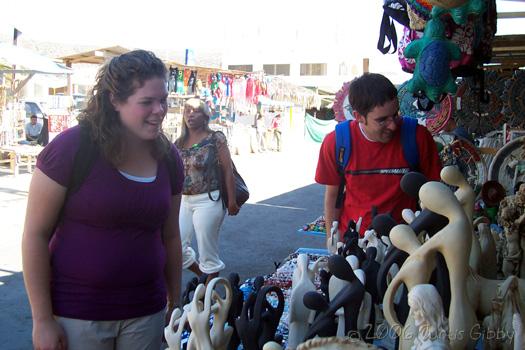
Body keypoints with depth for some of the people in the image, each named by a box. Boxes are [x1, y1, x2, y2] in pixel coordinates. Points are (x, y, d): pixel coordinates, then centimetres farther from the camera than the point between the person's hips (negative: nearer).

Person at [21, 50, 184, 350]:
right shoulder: (71, 148, -15)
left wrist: (176, 304, 11)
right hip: (76, 315, -4)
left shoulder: (168, 157, 0)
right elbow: (35, 235, -11)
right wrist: (43, 320, -10)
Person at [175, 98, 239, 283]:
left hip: (208, 200, -6)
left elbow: (228, 170, -9)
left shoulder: (215, 138, -6)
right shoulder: (179, 143, 9)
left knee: (207, 248, 3)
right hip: (183, 201, 6)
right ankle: (201, 274, 33)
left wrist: (232, 200, -13)